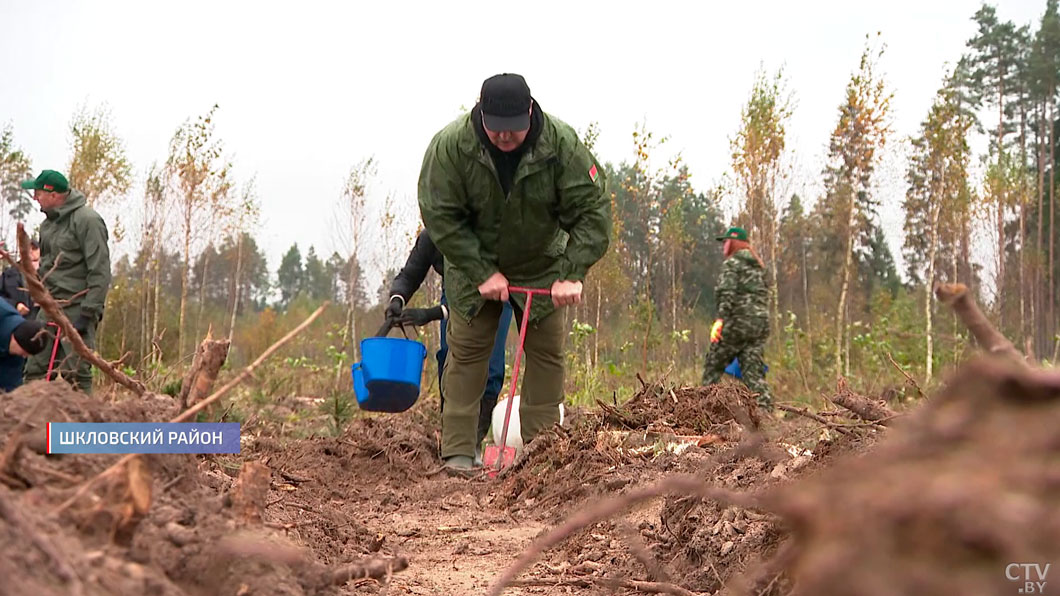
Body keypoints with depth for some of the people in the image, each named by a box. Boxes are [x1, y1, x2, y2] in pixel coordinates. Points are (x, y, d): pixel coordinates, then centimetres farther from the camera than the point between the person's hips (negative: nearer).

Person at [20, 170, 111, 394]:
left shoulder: (87, 220, -11)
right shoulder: (48, 223, 15)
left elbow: (100, 271, -15)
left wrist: (89, 312, -19)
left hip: (76, 307, -8)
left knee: (76, 374, -10)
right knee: (35, 370, 6)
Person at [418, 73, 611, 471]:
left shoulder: (562, 144, -23)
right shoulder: (450, 146, -24)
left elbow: (592, 211, -20)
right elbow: (441, 217, -18)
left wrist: (572, 274, -29)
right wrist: (483, 273, -21)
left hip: (542, 266, 1)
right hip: (473, 264, -1)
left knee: (547, 351, 1)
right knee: (467, 350, -3)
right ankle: (458, 450, 2)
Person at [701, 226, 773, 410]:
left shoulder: (732, 263, -2)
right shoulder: (758, 266, 22)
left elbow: (728, 293, -15)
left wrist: (720, 319, -22)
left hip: (738, 321, -7)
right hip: (761, 321, 7)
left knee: (714, 365, 4)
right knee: (753, 369, 3)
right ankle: (765, 408, -10)